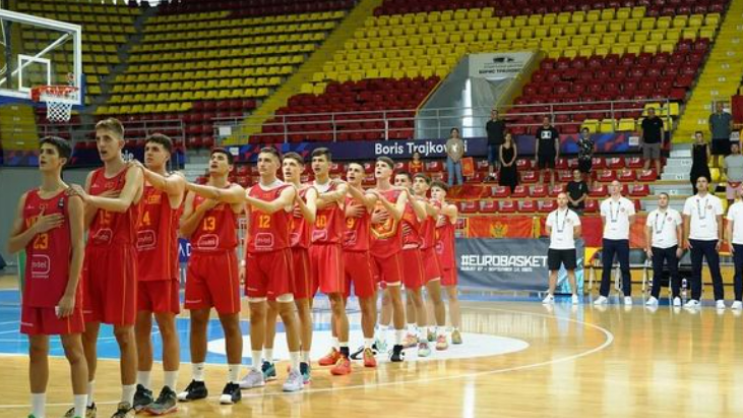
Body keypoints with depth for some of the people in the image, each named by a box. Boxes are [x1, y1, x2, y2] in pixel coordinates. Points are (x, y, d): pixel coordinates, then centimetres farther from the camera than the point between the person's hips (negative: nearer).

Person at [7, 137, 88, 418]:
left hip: (62, 288, -6)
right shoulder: (27, 199, 10)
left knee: (72, 349, -1)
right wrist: (35, 228, -10)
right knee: (37, 349, 11)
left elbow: (78, 248, -13)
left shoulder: (71, 199, -8)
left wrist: (70, 293, -18)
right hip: (34, 287, 6)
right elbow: (11, 247, 9)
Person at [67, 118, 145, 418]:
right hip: (93, 254, 6)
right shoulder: (93, 177, 13)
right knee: (87, 331, 7)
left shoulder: (132, 172, -5)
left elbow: (123, 203, -25)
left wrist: (90, 199, -38)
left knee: (123, 331, -2)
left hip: (120, 255, -6)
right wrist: (93, 203, -8)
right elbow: (83, 223, 10)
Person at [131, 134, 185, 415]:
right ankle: (143, 389, 15)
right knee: (140, 326, 7)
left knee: (166, 326, -2)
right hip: (139, 265, 5)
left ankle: (170, 392, 1)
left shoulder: (176, 181, -2)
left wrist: (142, 170, -42)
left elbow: (164, 184, -27)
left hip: (163, 266, -5)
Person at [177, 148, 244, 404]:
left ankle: (233, 383, 5)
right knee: (197, 320, 7)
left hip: (223, 259, -5)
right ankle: (197, 382, 14)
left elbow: (217, 194, -25)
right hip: (197, 259, 5)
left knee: (230, 321, 0)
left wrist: (184, 184, -30)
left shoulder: (236, 191, -2)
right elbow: (184, 231, 6)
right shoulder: (195, 193, 12)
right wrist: (202, 208, -8)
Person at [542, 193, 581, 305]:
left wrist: (569, 238, 5)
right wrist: (554, 238, 5)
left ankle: (574, 295, 1)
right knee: (553, 271, 5)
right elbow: (548, 230, 16)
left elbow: (578, 231, 2)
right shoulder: (552, 215, 9)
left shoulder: (572, 215, 0)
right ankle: (550, 295, 9)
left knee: (570, 271, -2)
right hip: (554, 247, 3)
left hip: (568, 247, -3)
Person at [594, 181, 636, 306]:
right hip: (608, 239, 3)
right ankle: (603, 296, 6)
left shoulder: (627, 203, -1)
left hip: (622, 239, -3)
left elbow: (631, 220, 8)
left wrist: (624, 229, 9)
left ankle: (627, 296, 3)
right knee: (606, 268, 4)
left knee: (625, 268, 0)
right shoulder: (604, 204, 8)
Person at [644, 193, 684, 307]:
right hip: (656, 247, 1)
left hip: (671, 247, -1)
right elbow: (648, 232, 8)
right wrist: (648, 248, 2)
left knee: (674, 273, 0)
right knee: (657, 273, 3)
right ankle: (654, 297, 6)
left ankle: (676, 297, 3)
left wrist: (680, 247, -4)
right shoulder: (652, 214, 6)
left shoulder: (674, 213, 1)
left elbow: (680, 230, 2)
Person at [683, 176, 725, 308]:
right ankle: (695, 299, 10)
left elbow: (719, 221, 3)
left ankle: (719, 299, 1)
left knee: (715, 270, -1)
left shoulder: (715, 200, 3)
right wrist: (686, 239, -2)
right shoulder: (690, 201, 6)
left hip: (711, 240, -2)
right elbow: (686, 221, 7)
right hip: (695, 240, 2)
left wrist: (720, 239, -4)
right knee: (695, 270, 5)